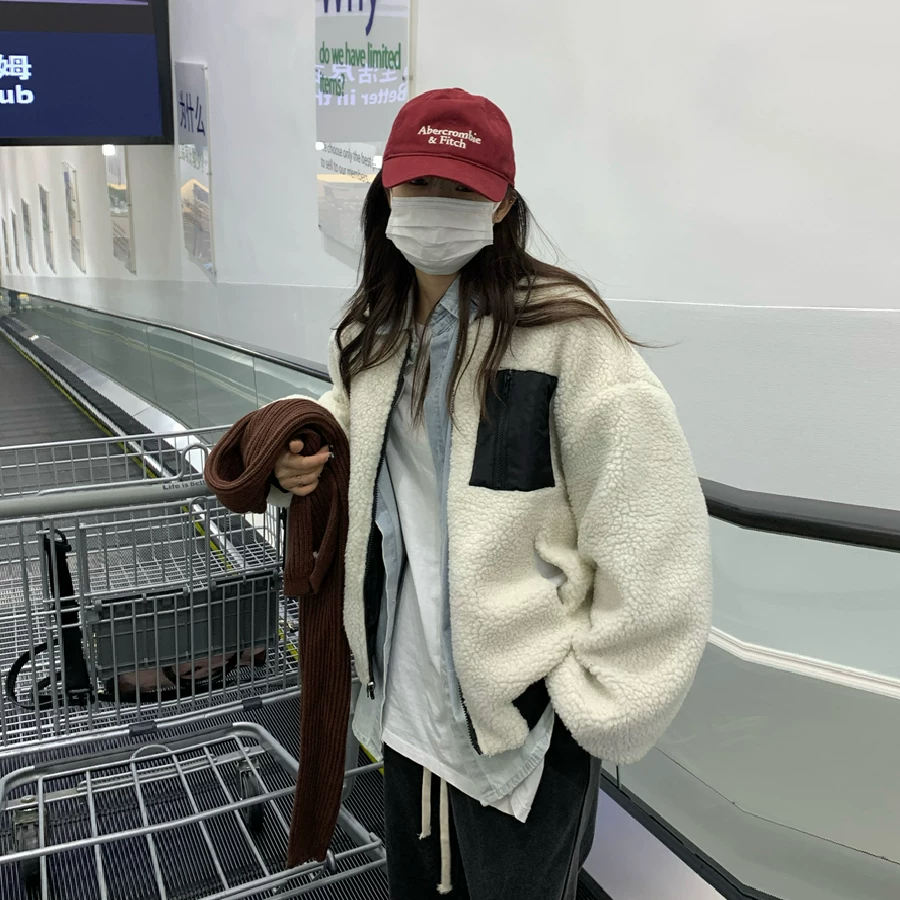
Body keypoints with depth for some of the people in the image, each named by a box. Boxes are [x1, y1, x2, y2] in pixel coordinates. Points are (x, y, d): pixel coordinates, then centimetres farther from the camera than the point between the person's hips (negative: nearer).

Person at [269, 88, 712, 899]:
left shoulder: (565, 334, -18)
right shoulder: (369, 334, 4)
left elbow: (650, 535, -18)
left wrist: (601, 704, -14)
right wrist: (301, 467, 2)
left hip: (522, 716, -6)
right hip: (404, 693, 7)